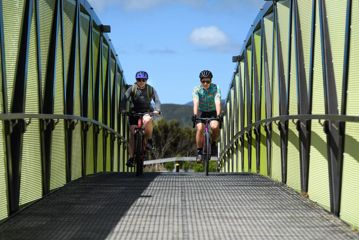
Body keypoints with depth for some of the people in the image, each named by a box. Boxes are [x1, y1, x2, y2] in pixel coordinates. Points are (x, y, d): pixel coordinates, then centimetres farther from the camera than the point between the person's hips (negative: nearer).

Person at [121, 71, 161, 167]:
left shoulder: (150, 89, -3)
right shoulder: (132, 88, -4)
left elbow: (157, 100, -12)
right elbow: (124, 99, -15)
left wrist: (157, 110, -32)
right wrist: (123, 109, -33)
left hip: (146, 111, -1)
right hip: (134, 112, 1)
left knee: (147, 120, -37)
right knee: (132, 134, -9)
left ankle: (149, 140, -15)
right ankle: (131, 157, -5)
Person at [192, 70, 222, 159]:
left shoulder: (216, 88, -18)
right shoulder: (197, 89, -17)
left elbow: (217, 102, -30)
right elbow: (196, 103, -31)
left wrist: (218, 115, -45)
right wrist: (195, 115, -48)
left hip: (213, 112, 0)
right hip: (201, 112, 0)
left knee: (215, 126, -29)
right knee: (200, 128, -26)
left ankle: (213, 143, 0)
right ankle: (199, 151, -11)